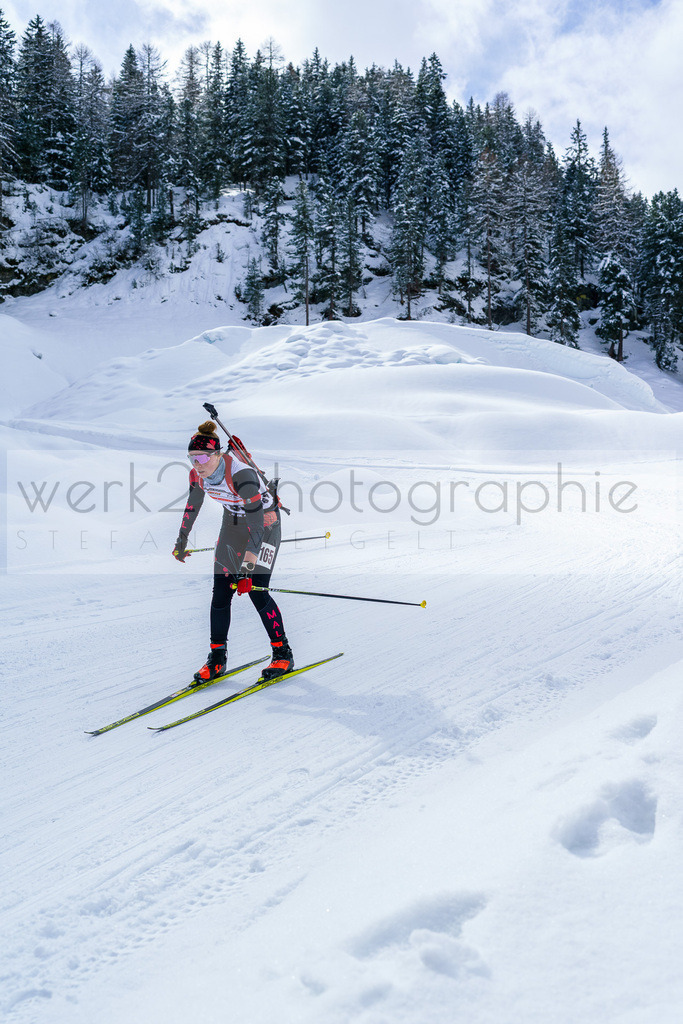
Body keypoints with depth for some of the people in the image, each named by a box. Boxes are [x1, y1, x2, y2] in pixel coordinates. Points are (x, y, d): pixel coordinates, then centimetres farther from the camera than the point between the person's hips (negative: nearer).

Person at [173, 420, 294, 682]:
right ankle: (217, 659, 9)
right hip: (232, 522, 6)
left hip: (264, 521, -6)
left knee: (256, 591, -13)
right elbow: (193, 505, 7)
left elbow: (256, 525, -36)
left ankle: (283, 654, 4)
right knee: (221, 590, -1)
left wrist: (247, 568, -42)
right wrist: (181, 542, 18)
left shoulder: (241, 474, -34)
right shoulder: (198, 474, -14)